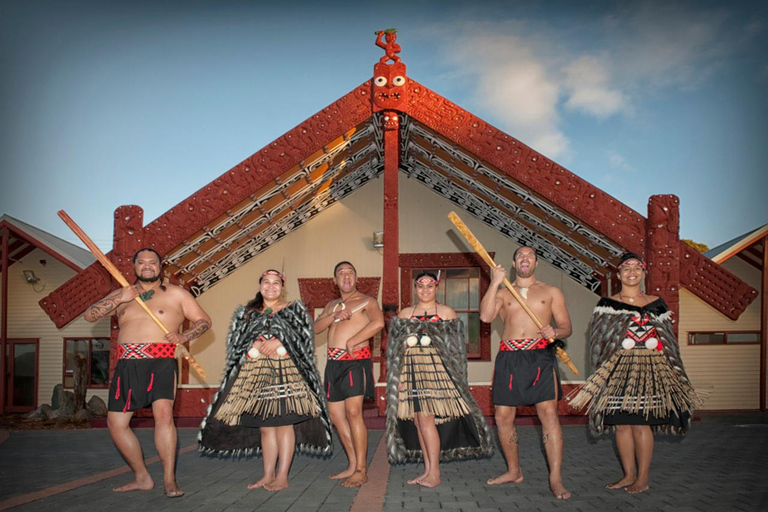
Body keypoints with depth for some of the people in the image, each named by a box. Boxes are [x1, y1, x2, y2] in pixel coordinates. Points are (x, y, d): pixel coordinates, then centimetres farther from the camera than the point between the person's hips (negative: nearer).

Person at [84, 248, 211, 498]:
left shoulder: (175, 294, 8)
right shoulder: (122, 294, 18)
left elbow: (204, 320, 8)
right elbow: (89, 315, 8)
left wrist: (183, 336, -11)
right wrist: (118, 299, -6)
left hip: (161, 362, -4)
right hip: (128, 364, 5)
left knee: (164, 413, -24)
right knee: (115, 422, 3)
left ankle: (169, 480, -16)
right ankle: (142, 478, 18)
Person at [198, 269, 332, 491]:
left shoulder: (294, 309, 10)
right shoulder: (247, 313, 17)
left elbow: (303, 336, -2)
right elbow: (236, 341, 7)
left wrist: (279, 341, -13)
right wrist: (256, 345, -11)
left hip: (285, 371, -3)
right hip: (255, 373, 3)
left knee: (283, 423, -6)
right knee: (264, 426, 6)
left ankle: (282, 477, -1)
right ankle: (268, 475, 15)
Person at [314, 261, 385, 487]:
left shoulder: (366, 301, 1)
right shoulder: (331, 305, 22)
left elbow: (378, 322, -19)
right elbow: (316, 328, 8)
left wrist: (352, 342, -16)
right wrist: (334, 316, -10)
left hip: (355, 361, -7)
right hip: (334, 363, 7)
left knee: (353, 412, -15)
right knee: (336, 414, 7)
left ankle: (361, 471, -9)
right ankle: (352, 466, 17)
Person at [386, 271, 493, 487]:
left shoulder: (447, 313, 5)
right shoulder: (404, 314, 13)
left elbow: (457, 346, 4)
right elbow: (395, 348, 14)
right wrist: (398, 377, 6)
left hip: (436, 371, -4)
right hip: (411, 372, 4)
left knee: (426, 418, -11)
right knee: (418, 421, 4)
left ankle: (434, 473, -4)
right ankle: (428, 470, 14)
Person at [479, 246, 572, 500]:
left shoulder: (551, 292, 13)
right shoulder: (503, 293, 15)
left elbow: (566, 326, 10)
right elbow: (485, 315, -3)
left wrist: (555, 331, -13)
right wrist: (495, 283, -7)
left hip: (541, 357, -2)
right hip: (509, 357, 2)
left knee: (549, 412, -13)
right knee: (503, 416, 3)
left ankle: (556, 479, -9)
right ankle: (514, 471, 21)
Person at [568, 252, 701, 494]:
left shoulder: (656, 304, 9)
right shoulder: (607, 304, 6)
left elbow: (667, 340, 13)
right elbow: (597, 338, 4)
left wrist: (670, 371, 9)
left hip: (649, 369, -1)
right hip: (618, 369, 1)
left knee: (641, 423, -3)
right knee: (622, 424, 4)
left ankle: (643, 478, 8)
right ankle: (629, 475, 17)